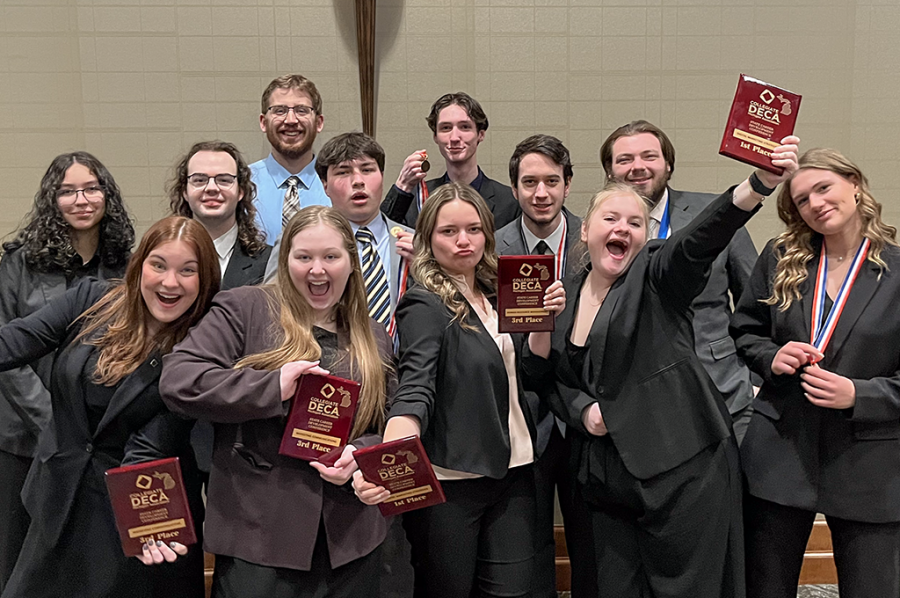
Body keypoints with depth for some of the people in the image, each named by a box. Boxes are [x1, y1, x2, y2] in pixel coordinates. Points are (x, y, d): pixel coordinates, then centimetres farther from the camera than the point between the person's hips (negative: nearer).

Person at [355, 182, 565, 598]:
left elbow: (529, 376, 11)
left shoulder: (497, 296, 9)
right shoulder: (424, 305, -11)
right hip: (450, 478, -6)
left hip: (511, 470, 6)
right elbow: (415, 392, -24)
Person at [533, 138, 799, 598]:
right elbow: (553, 378, 15)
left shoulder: (656, 275, -4)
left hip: (682, 470, -4)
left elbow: (702, 237, -24)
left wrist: (759, 184, -41)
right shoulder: (564, 296, 9)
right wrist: (581, 409, -6)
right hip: (607, 478, 5)